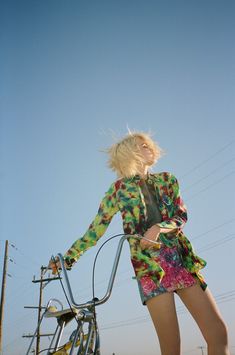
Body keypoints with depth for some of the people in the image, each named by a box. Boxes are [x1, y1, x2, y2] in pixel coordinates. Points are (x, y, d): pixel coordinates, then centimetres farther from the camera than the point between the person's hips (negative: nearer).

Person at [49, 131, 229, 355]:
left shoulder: (166, 180, 16)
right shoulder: (119, 188, 7)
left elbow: (181, 215, 6)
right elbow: (96, 229, 9)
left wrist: (159, 228, -15)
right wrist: (67, 258, 5)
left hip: (182, 259, 4)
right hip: (149, 265, -3)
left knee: (218, 332, -5)